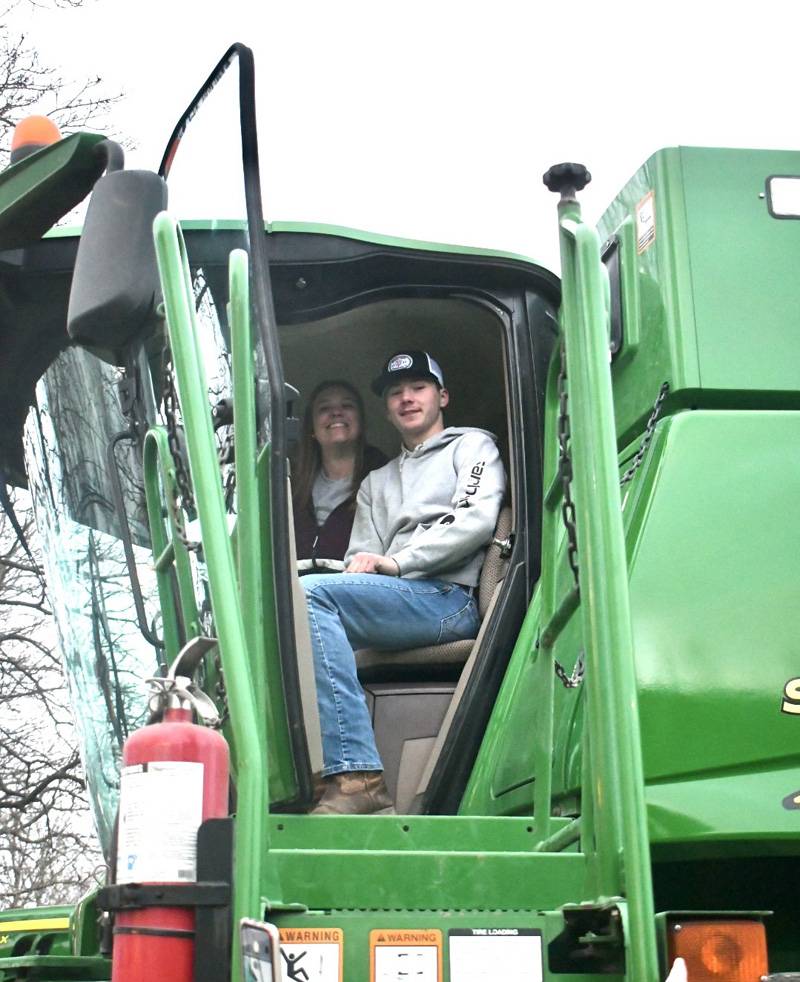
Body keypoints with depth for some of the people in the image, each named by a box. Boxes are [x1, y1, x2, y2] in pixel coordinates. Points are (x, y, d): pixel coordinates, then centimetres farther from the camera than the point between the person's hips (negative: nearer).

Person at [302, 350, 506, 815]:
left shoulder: (473, 446, 19)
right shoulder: (376, 482, 37)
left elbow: (477, 521, -1)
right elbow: (361, 559, 24)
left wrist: (396, 562, -7)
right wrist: (361, 566, -2)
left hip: (450, 598, -6)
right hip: (390, 601, 6)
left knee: (309, 593, -29)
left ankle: (357, 776, -40)